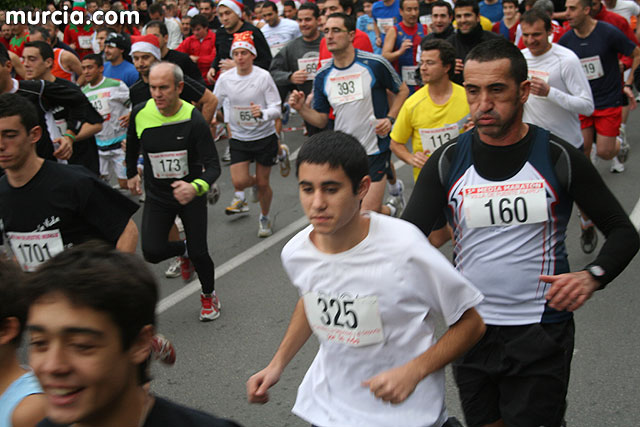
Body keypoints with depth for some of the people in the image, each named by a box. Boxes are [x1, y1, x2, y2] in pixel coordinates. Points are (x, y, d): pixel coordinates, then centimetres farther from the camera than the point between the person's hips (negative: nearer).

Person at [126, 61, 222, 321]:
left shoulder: (194, 120, -23)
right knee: (152, 252, -11)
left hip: (191, 196, -2)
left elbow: (213, 165, -24)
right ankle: (183, 251, 26)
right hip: (157, 196, 3)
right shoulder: (140, 114, -13)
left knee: (199, 253, 1)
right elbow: (132, 144, 11)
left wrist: (195, 187, -44)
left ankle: (209, 295, 33)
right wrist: (131, 174, 22)